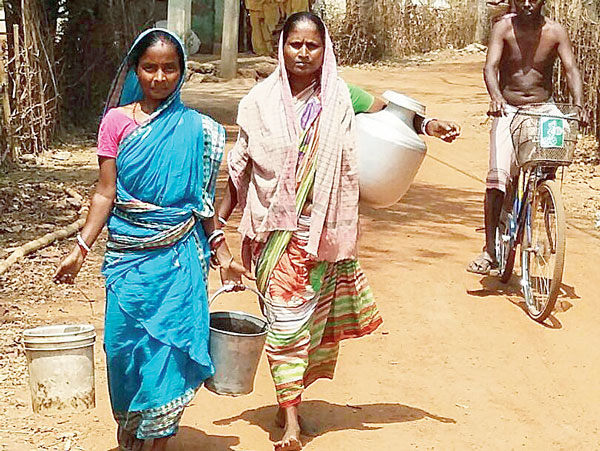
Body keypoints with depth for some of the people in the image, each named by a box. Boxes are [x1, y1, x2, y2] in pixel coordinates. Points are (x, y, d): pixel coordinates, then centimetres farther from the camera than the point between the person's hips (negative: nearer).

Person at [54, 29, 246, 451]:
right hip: (128, 254, 0)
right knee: (126, 341, 4)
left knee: (168, 342, -4)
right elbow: (105, 193, 2)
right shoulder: (117, 121, 1)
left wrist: (222, 253, 5)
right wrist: (80, 249, -4)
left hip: (178, 256, 0)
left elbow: (203, 200, 8)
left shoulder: (195, 128, 3)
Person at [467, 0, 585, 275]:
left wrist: (578, 105, -27)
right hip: (508, 110, -1)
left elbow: (571, 70, -9)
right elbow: (490, 67, -17)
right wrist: (496, 96, -37)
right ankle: (490, 250, -14)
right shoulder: (504, 28, -5)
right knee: (498, 175, -15)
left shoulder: (555, 32, -2)